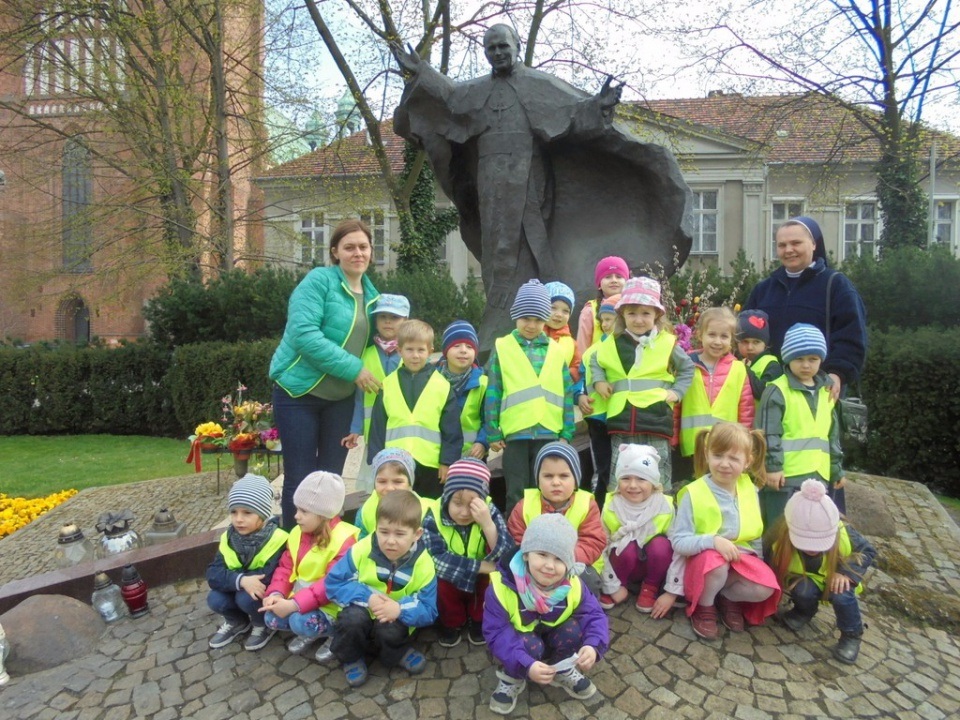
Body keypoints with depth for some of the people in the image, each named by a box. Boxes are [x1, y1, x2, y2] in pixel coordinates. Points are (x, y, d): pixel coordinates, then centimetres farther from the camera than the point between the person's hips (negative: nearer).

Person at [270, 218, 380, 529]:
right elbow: (304, 334, -24)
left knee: (331, 477, 11)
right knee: (299, 478, 1)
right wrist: (353, 368, -23)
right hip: (299, 392, -6)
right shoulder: (319, 280, -12)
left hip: (341, 398, 6)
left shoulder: (370, 293, 9)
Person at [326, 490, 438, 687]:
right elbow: (333, 583, -14)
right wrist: (367, 597, -28)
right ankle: (351, 658, 1)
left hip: (394, 622, 0)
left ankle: (398, 653, 5)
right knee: (353, 618, -31)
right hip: (361, 615, 0)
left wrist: (401, 609, -36)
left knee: (389, 632, -31)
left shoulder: (423, 565, -18)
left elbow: (428, 612, -15)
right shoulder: (362, 550, -19)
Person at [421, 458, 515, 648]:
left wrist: (487, 524, -43)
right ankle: (452, 623, 1)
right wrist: (480, 566, -31)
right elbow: (436, 559, -29)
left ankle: (479, 620, 2)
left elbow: (508, 557, -28)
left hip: (483, 583, 1)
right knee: (440, 579, -30)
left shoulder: (490, 512, -19)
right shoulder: (434, 517, -22)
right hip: (450, 583, -1)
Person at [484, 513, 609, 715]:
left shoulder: (572, 585, -20)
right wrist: (526, 665, -46)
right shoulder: (502, 585, -32)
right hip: (518, 643, -3)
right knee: (530, 644, -33)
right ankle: (511, 679, -1)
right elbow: (496, 633, -32)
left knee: (573, 628, -25)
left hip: (554, 640, 3)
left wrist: (593, 646, -41)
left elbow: (594, 617, -19)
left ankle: (564, 671, 5)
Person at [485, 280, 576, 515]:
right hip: (515, 433, -1)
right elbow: (493, 393, 1)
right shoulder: (502, 348, 1)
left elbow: (567, 393, 7)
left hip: (548, 433, 2)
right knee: (516, 494, 7)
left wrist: (567, 433, 4)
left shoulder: (555, 350, 7)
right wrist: (493, 433, -1)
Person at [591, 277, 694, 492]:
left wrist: (677, 391, 2)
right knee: (619, 480, 10)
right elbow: (594, 361, 24)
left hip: (657, 419, -1)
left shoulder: (667, 342, 2)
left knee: (657, 480, 9)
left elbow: (687, 368, 15)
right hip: (621, 420, 2)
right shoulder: (612, 343, 7)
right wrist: (599, 381, 7)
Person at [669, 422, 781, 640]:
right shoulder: (694, 493, -16)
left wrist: (755, 559, -1)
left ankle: (727, 598, 8)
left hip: (742, 559, 4)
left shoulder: (750, 490, -1)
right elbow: (678, 541, -18)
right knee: (716, 561, -36)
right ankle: (704, 607, -5)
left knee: (766, 587, -25)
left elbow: (755, 534, 12)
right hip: (703, 561, -3)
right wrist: (713, 541, -32)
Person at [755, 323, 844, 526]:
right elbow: (768, 433, -12)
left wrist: (836, 469, 22)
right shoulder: (777, 391, -8)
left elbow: (833, 435, 21)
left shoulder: (826, 392, 14)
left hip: (819, 475, 7)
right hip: (786, 475, -7)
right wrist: (772, 466, -16)